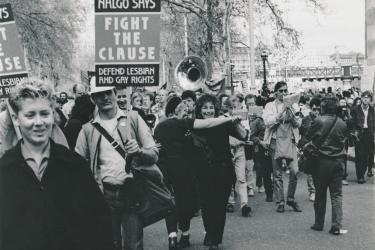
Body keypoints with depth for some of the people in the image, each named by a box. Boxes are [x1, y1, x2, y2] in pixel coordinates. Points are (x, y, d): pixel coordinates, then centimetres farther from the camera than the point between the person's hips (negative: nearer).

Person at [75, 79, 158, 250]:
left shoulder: (133, 118, 5)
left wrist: (139, 151, -19)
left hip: (132, 192, -1)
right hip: (104, 195, 2)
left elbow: (154, 154, 2)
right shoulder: (88, 129, 9)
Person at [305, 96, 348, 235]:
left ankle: (319, 224, 17)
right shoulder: (342, 123, -2)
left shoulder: (318, 121, -10)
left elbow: (308, 139, -1)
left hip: (321, 161, -1)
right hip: (338, 161, 2)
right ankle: (336, 226, -1)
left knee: (320, 194, 10)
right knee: (337, 195, 5)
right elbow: (344, 140, 6)